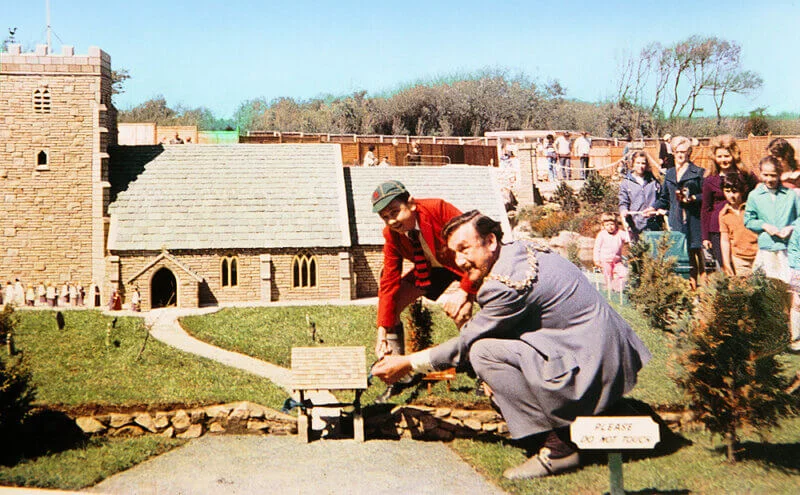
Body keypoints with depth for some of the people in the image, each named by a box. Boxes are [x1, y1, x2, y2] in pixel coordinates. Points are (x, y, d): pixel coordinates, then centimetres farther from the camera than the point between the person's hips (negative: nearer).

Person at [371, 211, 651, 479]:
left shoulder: (507, 283, -22)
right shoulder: (520, 249, 7)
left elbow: (467, 343, -11)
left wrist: (409, 364, -2)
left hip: (594, 368, -10)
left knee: (483, 352, -16)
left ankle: (556, 447, -11)